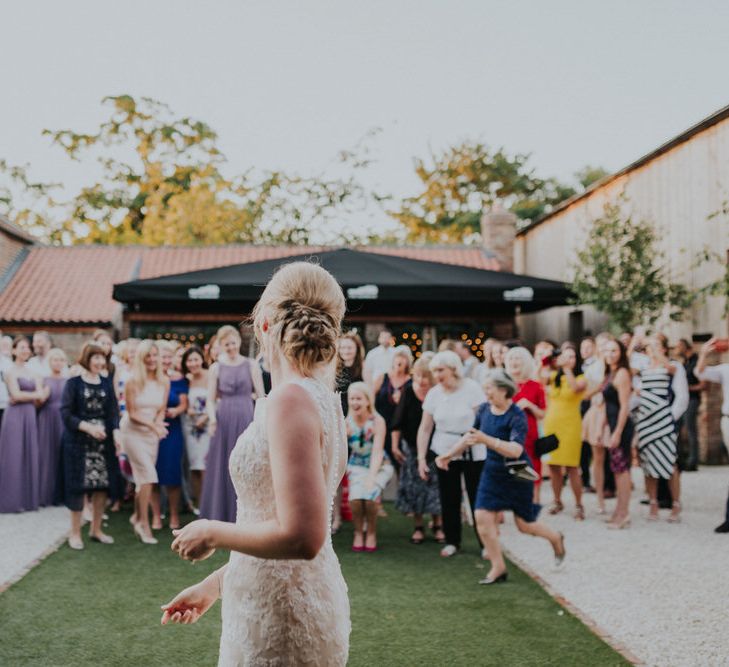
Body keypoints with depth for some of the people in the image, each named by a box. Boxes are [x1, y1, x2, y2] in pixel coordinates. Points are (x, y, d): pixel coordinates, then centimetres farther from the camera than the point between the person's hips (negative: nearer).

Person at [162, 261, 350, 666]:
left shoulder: (291, 399, -21)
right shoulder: (320, 397, 7)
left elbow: (300, 537, -27)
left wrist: (213, 533, -12)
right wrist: (215, 584, 18)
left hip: (280, 619, -8)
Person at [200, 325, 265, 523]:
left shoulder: (251, 365, 4)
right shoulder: (216, 368, 7)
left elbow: (261, 396, 1)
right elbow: (211, 399, 5)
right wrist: (212, 418, -13)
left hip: (246, 420, -1)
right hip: (224, 422, 1)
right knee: (222, 468, 5)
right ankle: (220, 515, 15)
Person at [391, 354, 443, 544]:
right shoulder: (408, 392, -7)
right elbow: (398, 421, -1)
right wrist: (395, 445, -1)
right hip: (412, 447, 1)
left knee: (436, 485, 3)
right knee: (414, 487, 6)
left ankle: (438, 526, 17)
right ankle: (418, 527, 18)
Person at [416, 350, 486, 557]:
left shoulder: (471, 388, -8)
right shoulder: (434, 393, 2)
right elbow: (425, 428, 5)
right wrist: (421, 458, 2)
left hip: (473, 453, -3)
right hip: (444, 452, 3)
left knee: (477, 497, -2)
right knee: (449, 499, 5)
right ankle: (452, 541, 20)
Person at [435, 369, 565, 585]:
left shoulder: (517, 416, -23)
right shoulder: (483, 409, -4)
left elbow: (516, 450, -35)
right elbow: (470, 436, 12)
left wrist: (486, 439, -45)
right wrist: (449, 454, 7)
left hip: (517, 475, -5)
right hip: (492, 472, 6)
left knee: (524, 524, 6)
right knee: (482, 517, -5)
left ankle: (556, 539, 39)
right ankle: (498, 567, 9)